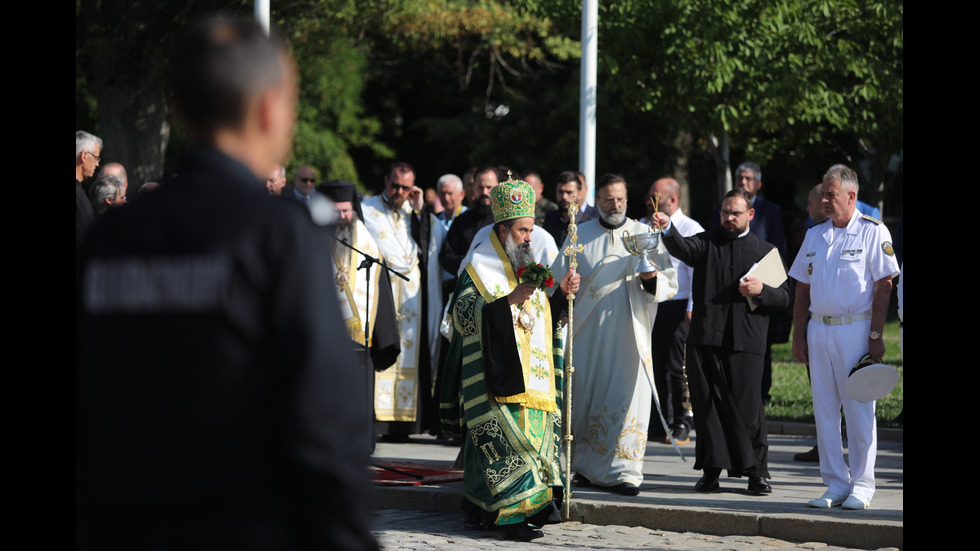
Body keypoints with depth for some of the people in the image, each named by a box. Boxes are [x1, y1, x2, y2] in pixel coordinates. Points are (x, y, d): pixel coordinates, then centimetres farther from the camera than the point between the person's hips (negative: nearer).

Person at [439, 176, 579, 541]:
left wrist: (562, 293, 3)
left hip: (530, 375, 7)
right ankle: (511, 513, -14)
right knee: (503, 434, -14)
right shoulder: (478, 268, -4)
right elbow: (465, 315, -14)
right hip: (497, 377, -7)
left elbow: (544, 316, 21)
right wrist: (509, 300, -23)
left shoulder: (526, 265, 18)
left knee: (533, 429, 3)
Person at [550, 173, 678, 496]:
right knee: (584, 396, 2)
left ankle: (621, 471, -6)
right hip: (588, 333, 1)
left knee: (628, 398, -9)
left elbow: (669, 286, 4)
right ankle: (587, 466, 15)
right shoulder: (579, 236, 10)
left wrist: (651, 278, -16)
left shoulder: (646, 236, 8)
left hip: (628, 334, -1)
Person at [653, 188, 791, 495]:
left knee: (747, 405, -6)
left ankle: (757, 471, 3)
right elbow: (683, 248, -8)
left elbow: (784, 297, 13)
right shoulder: (707, 244, 15)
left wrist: (761, 291, -8)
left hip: (746, 341, -1)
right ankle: (711, 470, 10)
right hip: (705, 339, 2)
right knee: (707, 404, 1)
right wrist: (667, 229, -29)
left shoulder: (766, 251, 15)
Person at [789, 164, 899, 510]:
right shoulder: (815, 235, 14)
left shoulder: (873, 232, -3)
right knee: (824, 410, 5)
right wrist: (798, 335, 10)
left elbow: (884, 286, -7)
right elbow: (802, 288, 17)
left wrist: (876, 336, -13)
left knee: (859, 411, -3)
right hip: (819, 329, 6)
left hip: (855, 329, -6)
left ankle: (862, 486, 4)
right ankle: (836, 484, 12)